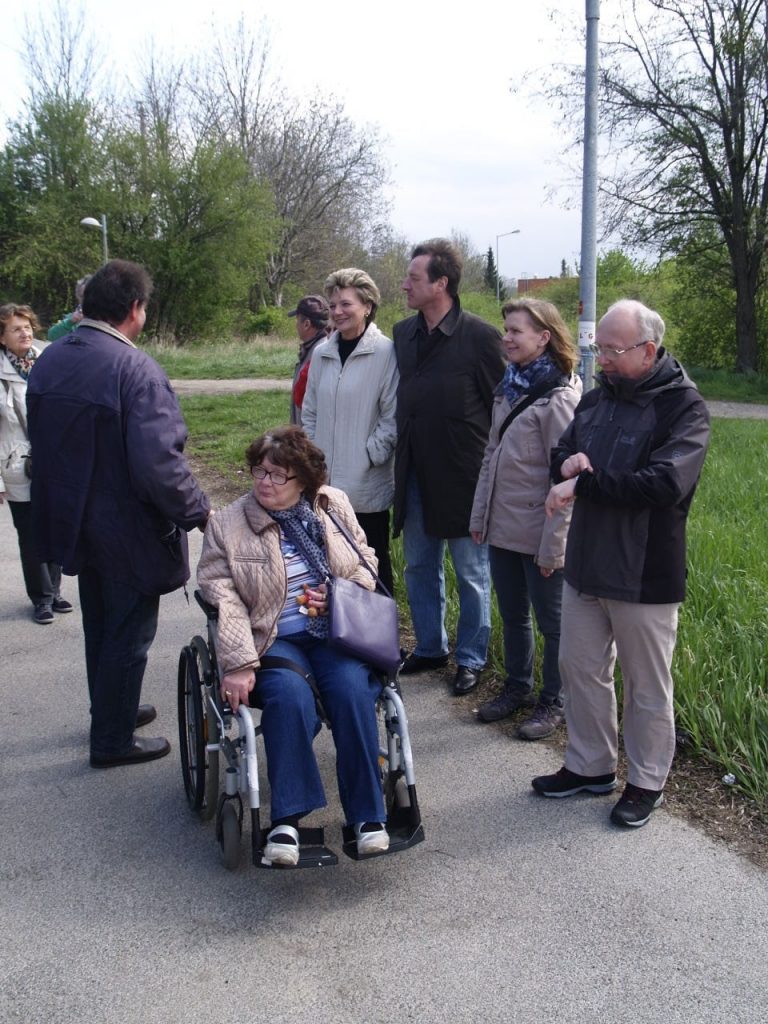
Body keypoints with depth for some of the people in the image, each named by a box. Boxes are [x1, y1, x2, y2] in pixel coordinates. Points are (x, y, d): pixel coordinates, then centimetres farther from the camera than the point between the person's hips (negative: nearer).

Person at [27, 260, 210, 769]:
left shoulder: (49, 360, 0)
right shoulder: (136, 369, -24)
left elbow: (43, 443, 10)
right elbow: (159, 464, -30)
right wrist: (197, 510, -15)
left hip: (73, 521, 8)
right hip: (128, 532, -8)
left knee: (100, 625, 24)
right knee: (129, 633, 9)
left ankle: (112, 710, 42)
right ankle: (113, 740, 21)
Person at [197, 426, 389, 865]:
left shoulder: (335, 505, 9)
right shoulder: (228, 525, 1)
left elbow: (366, 561, 17)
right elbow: (223, 597, -7)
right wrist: (238, 664, -18)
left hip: (335, 631, 2)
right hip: (273, 640, -2)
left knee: (353, 690, -27)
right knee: (290, 697, -32)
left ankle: (368, 814, -16)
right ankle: (288, 819, -23)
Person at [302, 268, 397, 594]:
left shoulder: (385, 352, -9)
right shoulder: (322, 353, 8)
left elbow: (392, 416, -9)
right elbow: (310, 412, 14)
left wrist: (369, 456, -11)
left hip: (367, 486, -5)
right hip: (325, 484, 5)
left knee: (372, 564, 7)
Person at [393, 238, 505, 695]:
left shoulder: (480, 336, -13)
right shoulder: (404, 333, 6)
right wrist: (401, 458, 11)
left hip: (464, 478, -6)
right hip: (416, 476, 7)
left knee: (472, 574, 8)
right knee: (420, 567, 17)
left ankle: (471, 658, 23)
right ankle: (430, 647, 34)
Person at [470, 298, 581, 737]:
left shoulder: (559, 398, -15)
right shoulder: (510, 388, 10)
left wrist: (553, 545, -18)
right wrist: (479, 515, 13)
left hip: (538, 534, -8)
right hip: (502, 528, 8)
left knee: (552, 622, 8)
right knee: (513, 615, 20)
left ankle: (553, 702, 23)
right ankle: (517, 688, 37)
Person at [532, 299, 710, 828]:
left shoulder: (683, 407, -14)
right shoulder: (596, 399, 8)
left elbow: (664, 483, -27)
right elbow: (562, 454, 17)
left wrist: (584, 484, -22)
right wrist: (568, 463, -9)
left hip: (645, 575, -7)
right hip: (586, 563, 7)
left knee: (647, 686, 8)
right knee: (580, 667, 17)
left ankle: (646, 782, 26)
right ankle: (590, 765, 34)